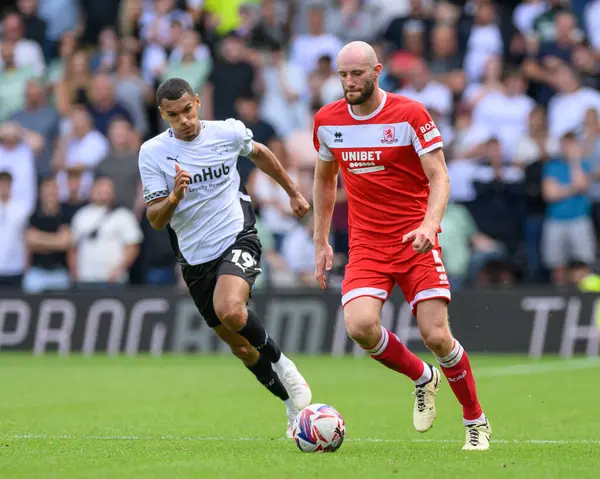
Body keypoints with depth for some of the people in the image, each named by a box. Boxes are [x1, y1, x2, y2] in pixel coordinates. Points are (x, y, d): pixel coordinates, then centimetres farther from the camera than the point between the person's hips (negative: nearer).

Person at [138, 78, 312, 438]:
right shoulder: (153, 153, -6)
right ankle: (292, 403, 30)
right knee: (239, 346, 10)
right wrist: (175, 196, -27)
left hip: (238, 239, -3)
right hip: (195, 258, 3)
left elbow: (260, 153, 19)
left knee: (229, 311, -32)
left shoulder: (228, 133, -5)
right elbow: (156, 220, -7)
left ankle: (281, 363, -6)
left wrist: (293, 192, 27)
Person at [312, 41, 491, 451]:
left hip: (416, 241, -3)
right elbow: (325, 178, 21)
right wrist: (321, 241, 18)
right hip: (366, 244, 3)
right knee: (360, 325, -22)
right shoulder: (327, 121, 4)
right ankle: (423, 378, 9)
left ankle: (476, 421, 13)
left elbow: (439, 177, -11)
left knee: (437, 336, -12)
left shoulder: (410, 114, -9)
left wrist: (429, 224, -29)